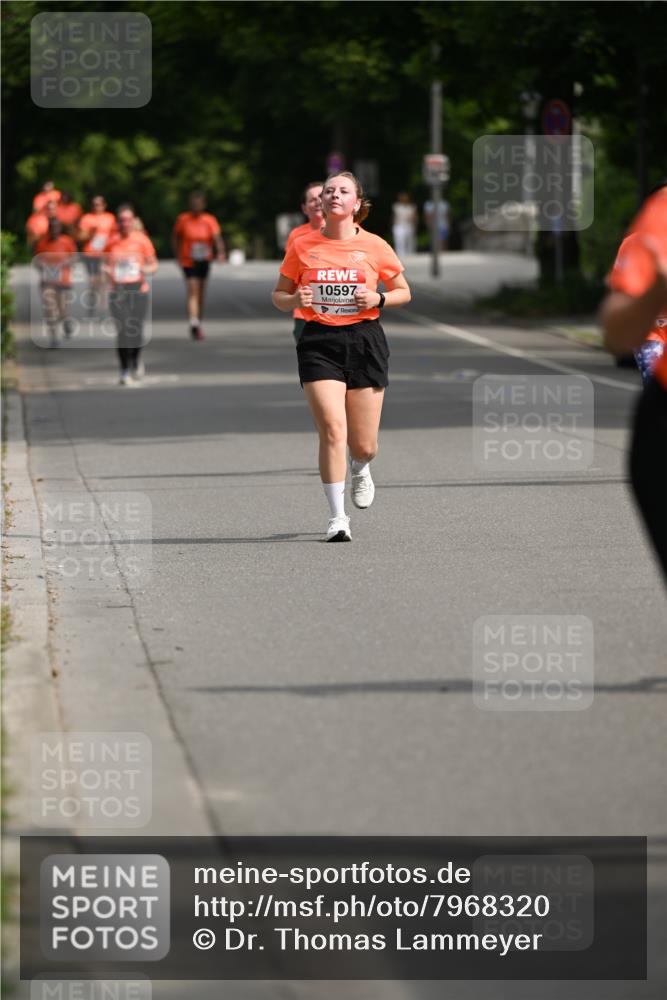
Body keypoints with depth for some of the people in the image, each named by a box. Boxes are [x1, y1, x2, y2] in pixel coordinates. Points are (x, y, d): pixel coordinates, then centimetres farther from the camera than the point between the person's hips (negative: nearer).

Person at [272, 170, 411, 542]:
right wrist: (295, 300, -9)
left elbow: (404, 292, 12)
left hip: (365, 341, 0)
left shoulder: (374, 246, 3)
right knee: (332, 429, -16)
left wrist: (378, 298, -8)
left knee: (364, 445, 3)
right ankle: (338, 517, -9)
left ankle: (361, 469, 42)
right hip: (319, 342, 0)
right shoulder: (302, 246, 4)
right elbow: (279, 295, 13)